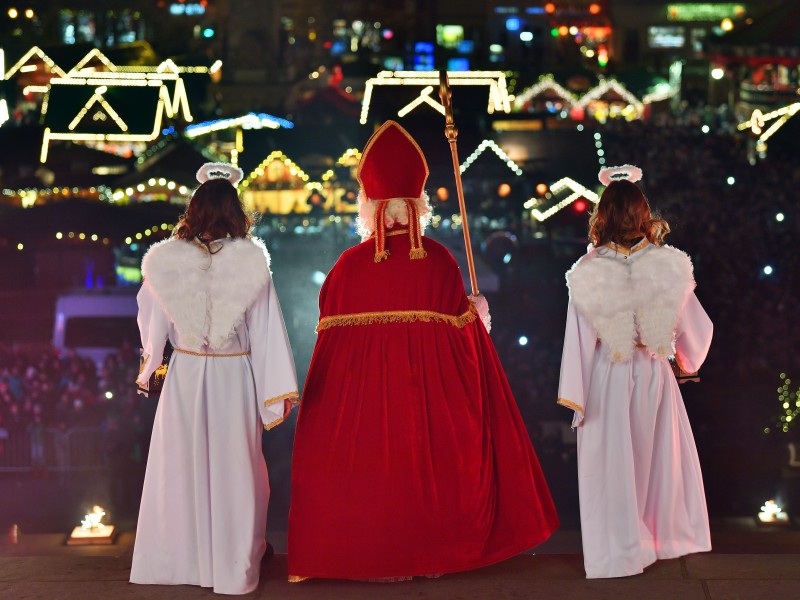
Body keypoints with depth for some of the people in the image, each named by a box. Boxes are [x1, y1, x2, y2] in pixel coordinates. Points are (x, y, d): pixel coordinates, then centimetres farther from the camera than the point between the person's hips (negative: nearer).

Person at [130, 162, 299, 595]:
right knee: (232, 466, 8)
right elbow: (267, 326, -9)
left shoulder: (167, 258, -5)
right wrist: (281, 387, -4)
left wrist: (150, 362, 26)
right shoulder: (250, 259, -10)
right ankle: (233, 563, 17)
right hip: (234, 375, -1)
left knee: (181, 463, 12)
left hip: (184, 372, 1)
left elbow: (151, 318, 7)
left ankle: (179, 558, 22)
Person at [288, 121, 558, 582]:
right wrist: (477, 314, 13)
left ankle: (378, 557, 14)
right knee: (431, 463, 14)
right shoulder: (439, 261, -7)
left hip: (363, 392, 0)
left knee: (370, 469, 9)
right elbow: (462, 333, -6)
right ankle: (433, 552, 22)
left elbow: (331, 338, -2)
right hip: (430, 389, 0)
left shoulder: (350, 265, -6)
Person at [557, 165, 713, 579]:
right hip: (653, 375, 2)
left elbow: (579, 339, -10)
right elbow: (697, 327, 0)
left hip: (607, 378, -2)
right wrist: (686, 358, 21)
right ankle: (664, 536, 31)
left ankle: (620, 549, 17)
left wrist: (574, 396, -2)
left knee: (612, 463, 9)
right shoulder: (667, 267, -10)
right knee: (659, 457, 18)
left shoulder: (588, 274, -14)